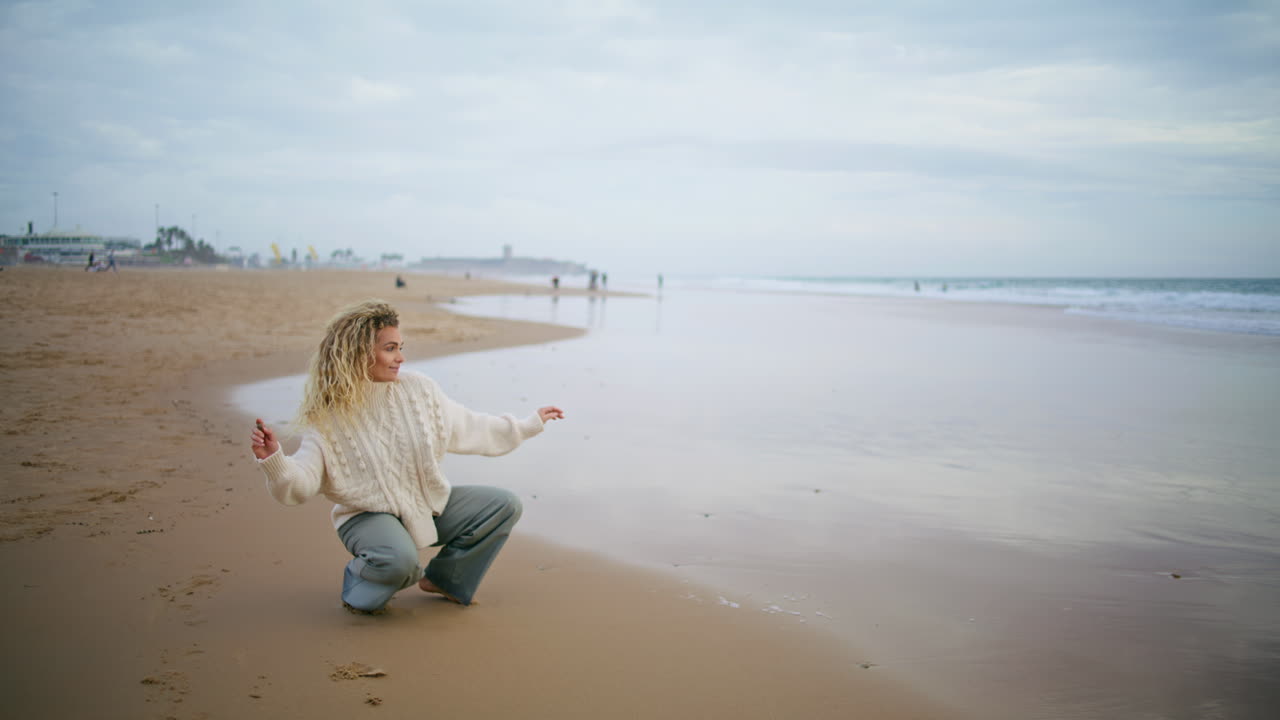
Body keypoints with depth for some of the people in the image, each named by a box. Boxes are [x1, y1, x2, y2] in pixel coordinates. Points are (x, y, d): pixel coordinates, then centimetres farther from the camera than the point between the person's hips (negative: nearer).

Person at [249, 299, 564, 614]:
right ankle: (359, 586, -1)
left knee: (504, 505, -6)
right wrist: (272, 459, -42)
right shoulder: (329, 416, -16)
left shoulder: (418, 388, -4)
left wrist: (530, 424, 12)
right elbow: (299, 486, -21)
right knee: (399, 556, -39)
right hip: (368, 515, -6)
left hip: (429, 504, 6)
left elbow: (470, 428, 8)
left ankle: (442, 578, 11)